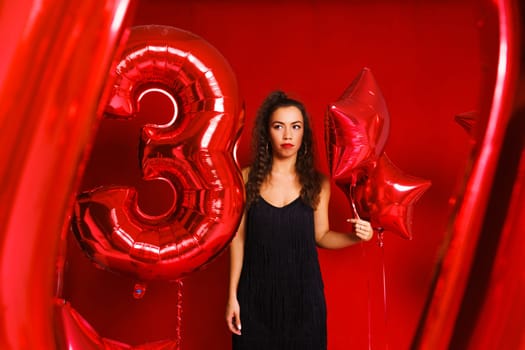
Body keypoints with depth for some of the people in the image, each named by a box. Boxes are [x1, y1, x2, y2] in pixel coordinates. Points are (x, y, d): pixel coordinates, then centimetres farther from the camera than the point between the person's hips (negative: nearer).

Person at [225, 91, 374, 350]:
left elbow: (320, 236, 5)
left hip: (304, 291, 1)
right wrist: (232, 295, 0)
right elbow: (239, 238, -1)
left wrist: (354, 236, -14)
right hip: (257, 292, 0)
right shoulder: (247, 179, -5)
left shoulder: (317, 183, -3)